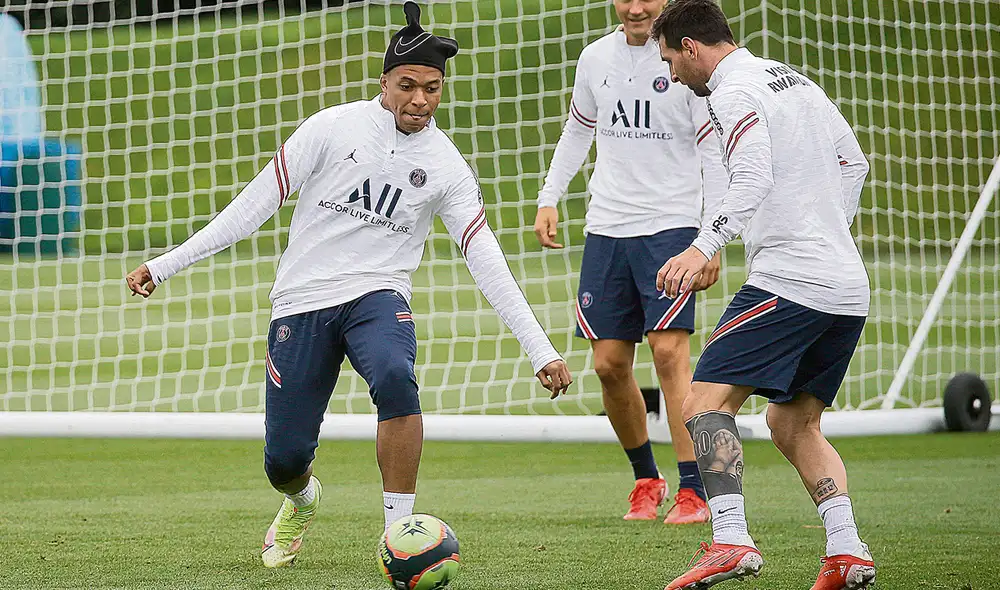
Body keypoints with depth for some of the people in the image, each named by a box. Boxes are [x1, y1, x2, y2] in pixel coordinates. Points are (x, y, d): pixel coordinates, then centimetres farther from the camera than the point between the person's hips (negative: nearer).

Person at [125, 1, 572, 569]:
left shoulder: (446, 165, -1)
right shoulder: (335, 128, -5)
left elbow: (486, 260, -1)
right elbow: (258, 201, -1)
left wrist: (542, 350, -8)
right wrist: (166, 264, -3)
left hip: (377, 295, 0)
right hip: (302, 299, 0)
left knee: (395, 378, -36)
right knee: (284, 462, -2)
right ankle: (303, 500, 38)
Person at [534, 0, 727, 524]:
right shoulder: (596, 58, 8)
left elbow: (714, 155, -5)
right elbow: (577, 132, 22)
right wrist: (549, 199, 13)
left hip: (671, 225, -5)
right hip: (606, 226, 5)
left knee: (669, 349, -16)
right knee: (609, 365, 3)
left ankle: (694, 492, -14)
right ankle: (646, 479, 23)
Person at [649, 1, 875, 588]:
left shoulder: (735, 92, -7)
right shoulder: (795, 79, 21)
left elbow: (753, 180, -22)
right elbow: (854, 162, 29)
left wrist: (704, 247, -28)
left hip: (788, 281, -9)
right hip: (849, 286, 9)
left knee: (706, 403, -12)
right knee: (794, 424, 18)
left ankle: (731, 541, -27)